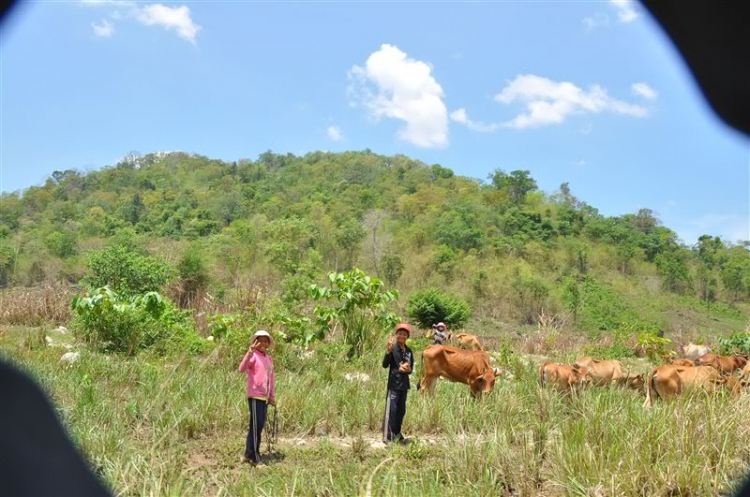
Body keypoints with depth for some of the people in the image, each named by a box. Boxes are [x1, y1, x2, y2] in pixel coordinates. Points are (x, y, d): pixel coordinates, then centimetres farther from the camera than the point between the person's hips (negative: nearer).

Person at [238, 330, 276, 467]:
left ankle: (248, 455, 22)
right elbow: (241, 369, -27)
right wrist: (250, 352, -37)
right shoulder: (253, 356, -8)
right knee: (256, 427, -5)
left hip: (265, 397, 8)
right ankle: (256, 458, 1)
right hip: (255, 396, -8)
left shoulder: (269, 359, 15)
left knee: (259, 426, 12)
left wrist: (273, 396, 22)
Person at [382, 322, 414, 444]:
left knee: (401, 411, 13)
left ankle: (397, 434, 26)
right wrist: (388, 352, -33)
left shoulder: (409, 351, 8)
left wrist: (408, 369, -7)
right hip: (394, 384, -6)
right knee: (391, 410, -8)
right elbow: (385, 365, -19)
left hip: (404, 384, 6)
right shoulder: (392, 348, -8)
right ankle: (387, 437, -4)